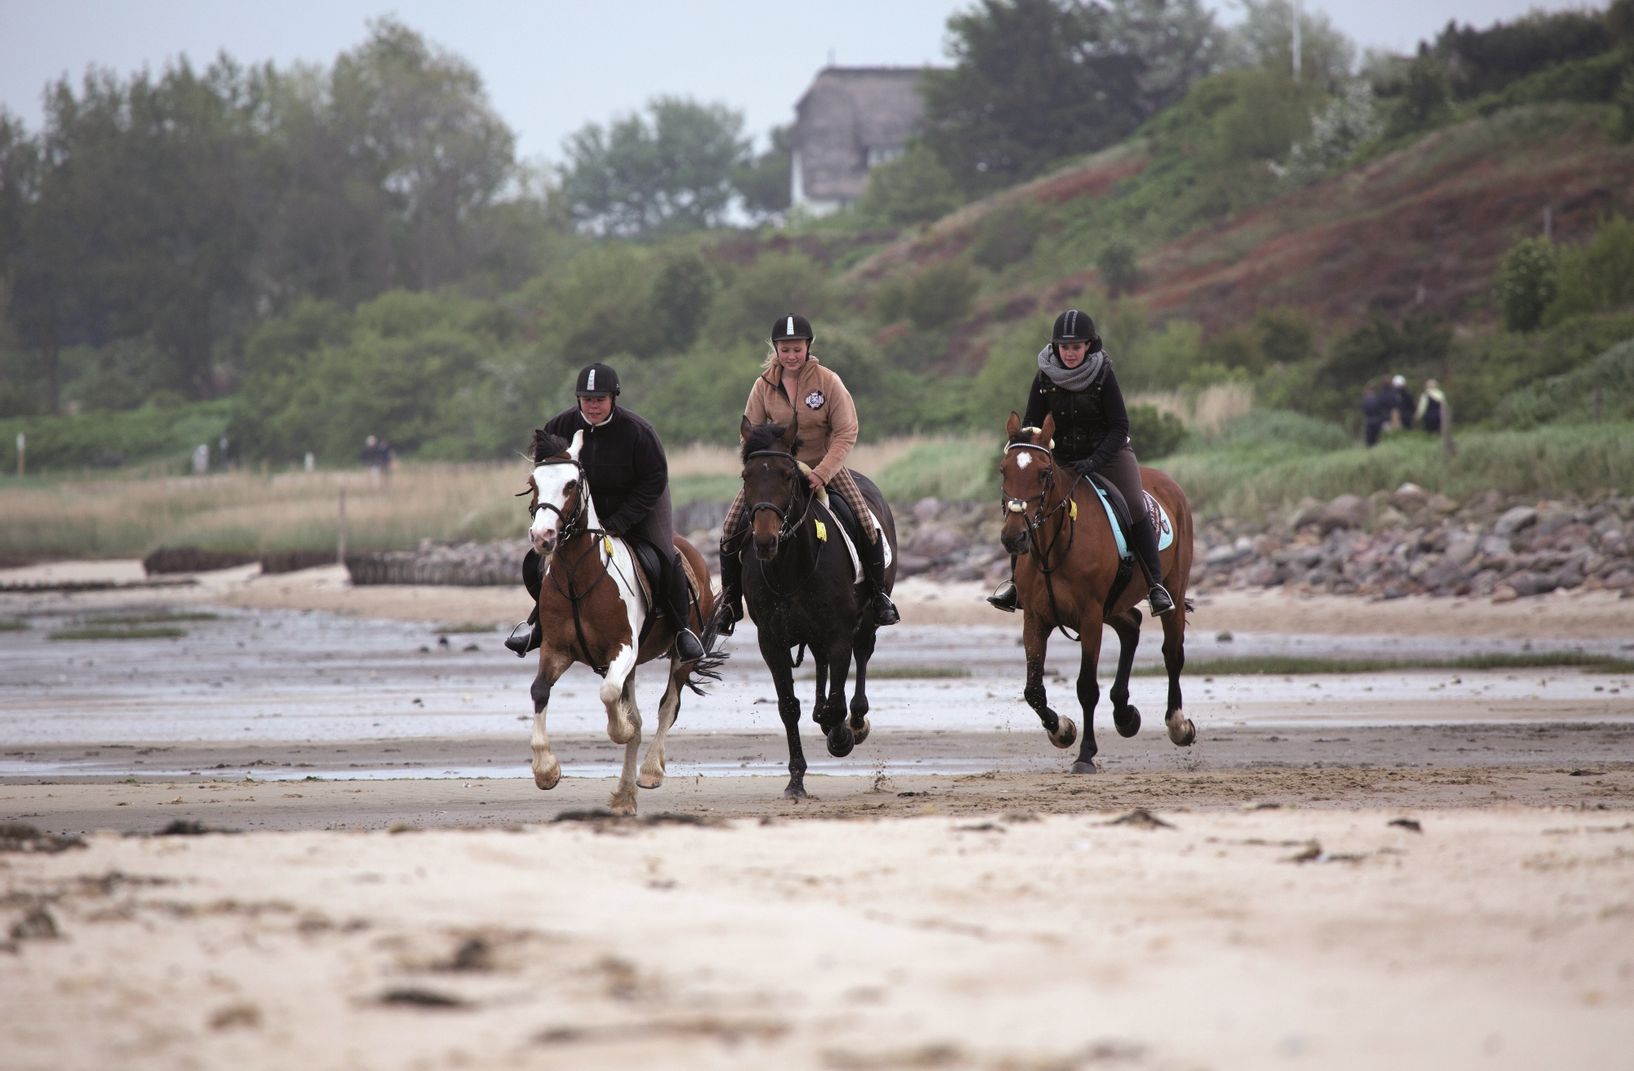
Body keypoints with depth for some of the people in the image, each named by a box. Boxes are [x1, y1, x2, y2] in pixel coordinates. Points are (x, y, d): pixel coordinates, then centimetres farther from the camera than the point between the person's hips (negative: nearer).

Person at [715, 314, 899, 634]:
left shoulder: (828, 381, -12)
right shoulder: (764, 385, -5)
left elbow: (846, 434, -13)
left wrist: (821, 474, -25)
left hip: (825, 467, -2)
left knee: (866, 526, -17)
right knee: (732, 530, -11)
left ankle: (879, 596, 5)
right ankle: (730, 603, 8)